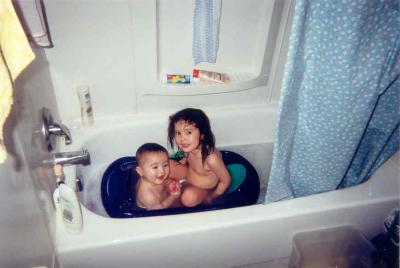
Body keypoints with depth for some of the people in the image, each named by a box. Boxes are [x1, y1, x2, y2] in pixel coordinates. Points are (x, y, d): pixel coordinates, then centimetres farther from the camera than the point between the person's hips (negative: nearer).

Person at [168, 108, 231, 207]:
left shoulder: (211, 158, -39)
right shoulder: (191, 147, -19)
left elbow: (226, 180, -23)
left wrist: (212, 197, -10)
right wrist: (185, 159, -10)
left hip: (204, 189, -6)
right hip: (189, 175, 6)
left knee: (188, 198, -32)